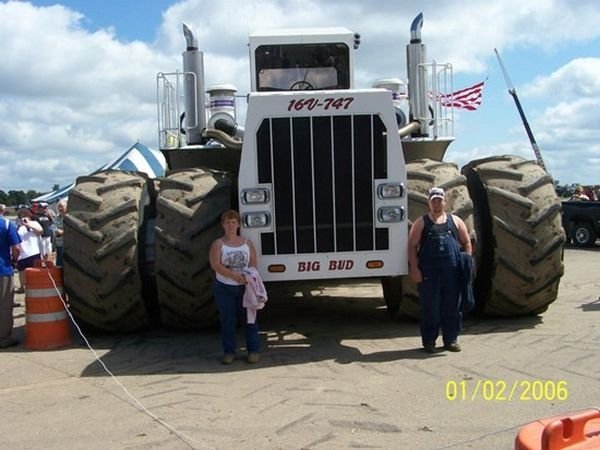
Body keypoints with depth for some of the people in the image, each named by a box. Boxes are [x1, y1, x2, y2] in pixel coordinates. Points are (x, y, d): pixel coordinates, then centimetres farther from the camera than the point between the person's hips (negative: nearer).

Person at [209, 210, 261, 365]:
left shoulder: (247, 243, 9)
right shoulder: (218, 244, 1)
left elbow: (253, 263, 4)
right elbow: (215, 264, -12)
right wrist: (233, 275, -22)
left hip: (245, 287, 1)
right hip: (224, 288, -1)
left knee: (249, 318, 1)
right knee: (227, 320, 3)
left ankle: (253, 350, 9)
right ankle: (229, 352, 13)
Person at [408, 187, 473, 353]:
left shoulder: (455, 221, 13)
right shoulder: (421, 223, 6)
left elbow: (466, 243, 16)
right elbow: (412, 246, 1)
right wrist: (414, 269, -8)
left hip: (453, 272, 3)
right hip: (429, 273, -2)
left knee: (452, 307, 7)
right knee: (430, 308, 1)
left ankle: (451, 339, 19)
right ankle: (429, 341, 11)